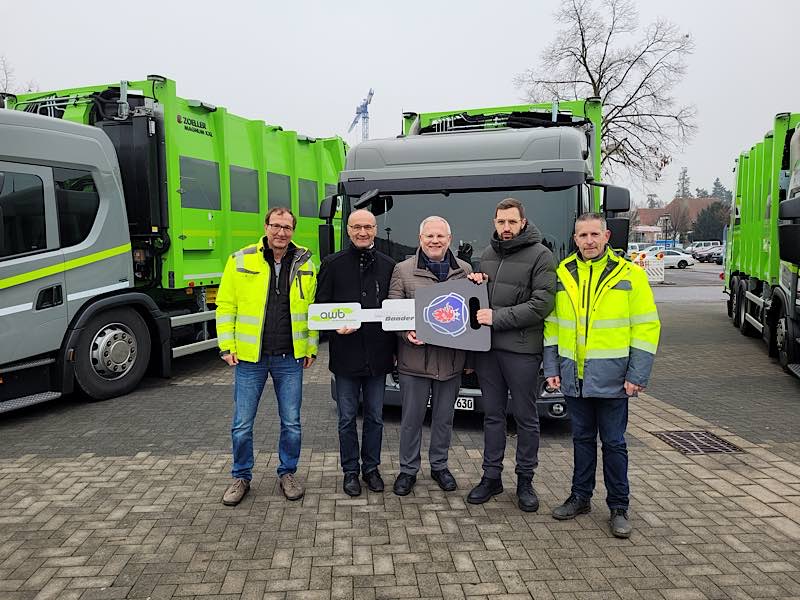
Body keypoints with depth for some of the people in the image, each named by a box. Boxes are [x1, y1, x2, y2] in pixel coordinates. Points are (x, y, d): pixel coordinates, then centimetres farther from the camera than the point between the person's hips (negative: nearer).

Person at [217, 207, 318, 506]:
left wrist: (311, 347, 5)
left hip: (290, 358, 1)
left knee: (291, 423, 9)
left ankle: (288, 473, 29)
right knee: (242, 424, 8)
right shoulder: (240, 260, -2)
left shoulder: (305, 264, 3)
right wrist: (227, 346, -4)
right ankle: (241, 477, 27)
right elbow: (225, 305, 1)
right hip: (250, 357, -1)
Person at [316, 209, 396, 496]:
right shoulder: (333, 264, 0)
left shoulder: (388, 265, 6)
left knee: (375, 417, 13)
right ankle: (350, 471, 25)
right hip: (346, 355, -2)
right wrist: (336, 325, -18)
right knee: (347, 418, 9)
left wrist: (393, 348, 3)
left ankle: (371, 468, 30)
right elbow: (321, 306, 1)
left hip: (378, 356, 2)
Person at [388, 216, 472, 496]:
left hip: (451, 358, 3)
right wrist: (406, 332, -19)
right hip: (415, 357, -2)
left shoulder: (465, 270, 7)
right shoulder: (403, 270, -1)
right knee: (411, 418, 8)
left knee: (444, 417, 15)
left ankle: (439, 466, 34)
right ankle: (408, 470, 24)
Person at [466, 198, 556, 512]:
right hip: (487, 347, 5)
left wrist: (497, 317, -17)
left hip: (522, 349, -5)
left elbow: (542, 304, -13)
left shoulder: (540, 255, -4)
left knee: (525, 417, 6)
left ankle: (525, 481, 21)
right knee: (492, 414, 12)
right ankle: (491, 476, 23)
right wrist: (474, 285, 3)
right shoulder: (488, 254, 15)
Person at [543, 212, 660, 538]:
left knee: (613, 443, 6)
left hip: (611, 377, -3)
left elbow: (647, 327, -4)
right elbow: (551, 324, 10)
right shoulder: (562, 274, 6)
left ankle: (618, 508, 21)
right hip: (573, 377, 3)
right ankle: (581, 497, 30)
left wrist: (637, 375, -10)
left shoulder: (630, 274, -3)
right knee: (582, 439, 16)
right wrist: (552, 368, 5)